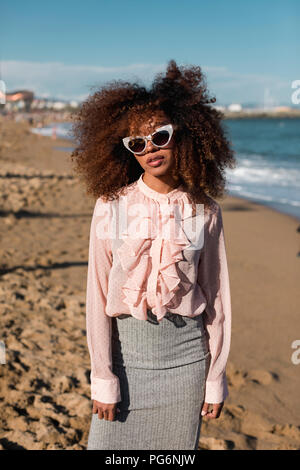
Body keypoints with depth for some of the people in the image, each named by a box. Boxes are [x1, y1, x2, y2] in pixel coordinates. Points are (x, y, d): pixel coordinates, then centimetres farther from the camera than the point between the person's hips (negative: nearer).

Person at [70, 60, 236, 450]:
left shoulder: (205, 211, -4)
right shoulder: (111, 206, -7)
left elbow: (217, 299, 2)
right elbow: (98, 295, -5)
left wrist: (216, 378, 4)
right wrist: (103, 378, -5)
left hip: (185, 354, 1)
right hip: (126, 346, 0)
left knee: (177, 448, 13)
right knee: (109, 440, 7)